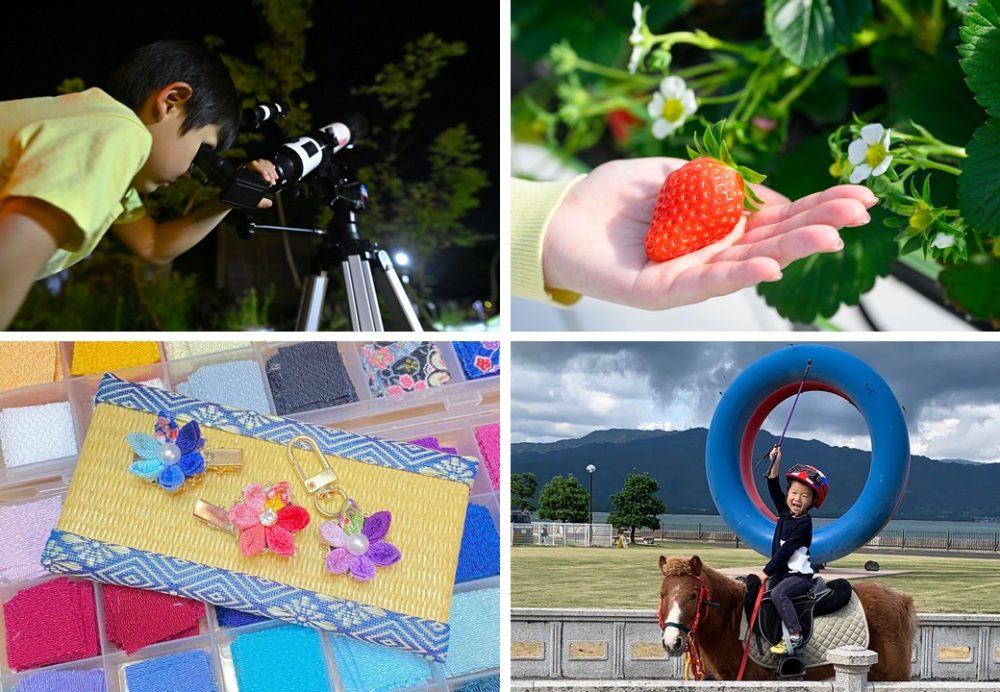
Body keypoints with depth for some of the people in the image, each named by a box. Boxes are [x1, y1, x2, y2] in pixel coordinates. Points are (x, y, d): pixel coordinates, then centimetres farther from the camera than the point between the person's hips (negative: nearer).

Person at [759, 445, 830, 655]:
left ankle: (795, 637, -35)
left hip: (799, 575, -10)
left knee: (778, 593, -32)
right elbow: (773, 488, 11)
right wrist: (775, 462, 2)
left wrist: (767, 571, -15)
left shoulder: (803, 524, -16)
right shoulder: (785, 512, 7)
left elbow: (785, 551, -19)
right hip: (782, 572, 10)